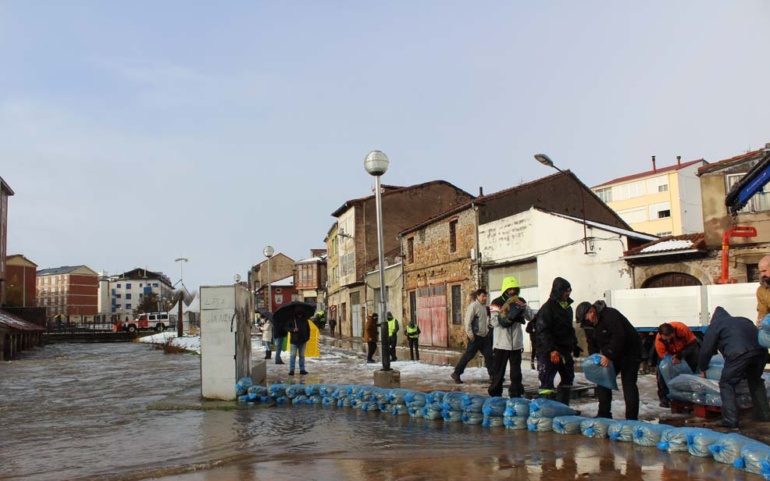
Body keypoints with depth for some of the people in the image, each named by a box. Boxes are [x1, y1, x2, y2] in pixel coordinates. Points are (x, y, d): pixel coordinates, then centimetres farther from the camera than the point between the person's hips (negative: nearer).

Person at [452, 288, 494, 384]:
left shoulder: (484, 306, 13)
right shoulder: (473, 306, -13)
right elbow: (467, 321, -18)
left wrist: (487, 331, 16)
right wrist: (470, 334, -21)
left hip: (484, 336, 8)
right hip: (475, 336, -8)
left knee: (489, 355, 6)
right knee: (468, 355, -3)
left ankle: (492, 375, 12)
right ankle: (456, 374, 6)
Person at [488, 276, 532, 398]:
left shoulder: (520, 301, 7)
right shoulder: (497, 303, -6)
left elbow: (530, 316, -2)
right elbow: (495, 322, -14)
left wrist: (522, 306, -18)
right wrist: (505, 312, -27)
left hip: (516, 343, 4)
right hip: (501, 344, -4)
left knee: (516, 372, 12)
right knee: (498, 372, 3)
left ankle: (516, 395, 21)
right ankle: (495, 395, 12)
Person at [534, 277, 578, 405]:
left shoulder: (567, 307, 15)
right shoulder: (548, 307, -13)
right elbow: (542, 331, -19)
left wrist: (574, 345, 19)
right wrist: (551, 350, -25)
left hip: (565, 350, 9)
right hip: (549, 352, -9)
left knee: (568, 378, 17)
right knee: (547, 381, -10)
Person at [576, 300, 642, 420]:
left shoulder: (611, 315, -25)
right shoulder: (592, 324, 4)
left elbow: (619, 337, -33)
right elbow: (592, 344, 9)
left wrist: (608, 356, -34)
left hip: (630, 352, -9)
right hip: (613, 355, 9)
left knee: (628, 383, -11)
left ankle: (632, 418, -10)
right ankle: (604, 414, 11)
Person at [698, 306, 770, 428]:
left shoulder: (715, 325, 19)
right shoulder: (744, 321, 35)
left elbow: (706, 350, 20)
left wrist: (702, 369, 33)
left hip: (739, 353, -6)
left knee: (727, 384, 5)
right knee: (756, 381, 28)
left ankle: (730, 420, -5)